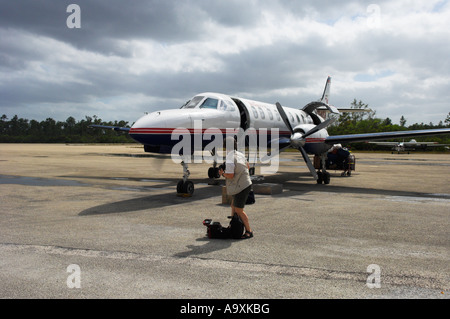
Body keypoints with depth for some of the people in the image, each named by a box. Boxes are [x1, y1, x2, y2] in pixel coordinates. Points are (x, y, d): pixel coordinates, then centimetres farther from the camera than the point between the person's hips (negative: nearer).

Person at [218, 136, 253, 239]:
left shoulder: (229, 158, -20)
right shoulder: (240, 154, 8)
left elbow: (230, 175, -26)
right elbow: (248, 166, 22)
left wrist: (222, 173, -8)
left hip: (241, 187, -10)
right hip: (246, 184, 10)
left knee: (238, 210, -2)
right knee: (233, 206, 20)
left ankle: (249, 231, 5)